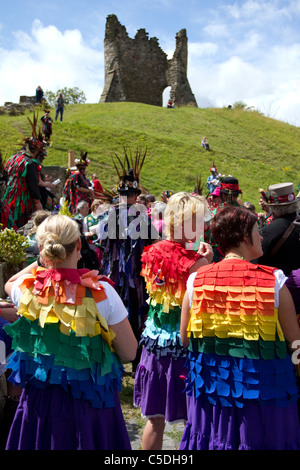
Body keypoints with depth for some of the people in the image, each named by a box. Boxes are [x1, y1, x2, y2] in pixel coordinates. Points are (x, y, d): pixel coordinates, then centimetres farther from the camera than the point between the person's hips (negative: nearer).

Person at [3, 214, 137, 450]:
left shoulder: (28, 289, -13)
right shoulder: (101, 292, -20)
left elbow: (10, 283, 16)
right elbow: (129, 353, -12)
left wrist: (43, 261, 9)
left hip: (40, 399, 2)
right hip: (91, 402, -2)